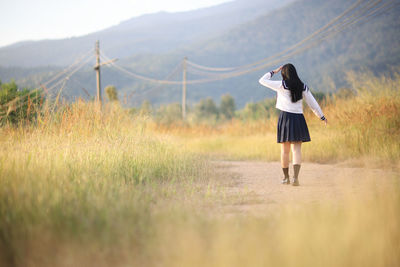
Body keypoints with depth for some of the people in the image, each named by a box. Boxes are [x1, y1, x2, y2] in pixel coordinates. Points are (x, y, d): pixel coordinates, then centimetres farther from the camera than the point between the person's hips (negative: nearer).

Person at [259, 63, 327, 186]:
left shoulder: (281, 85, -3)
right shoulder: (303, 87, 7)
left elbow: (262, 80, 5)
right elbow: (312, 103, 9)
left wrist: (274, 72, 17)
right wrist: (322, 117, 18)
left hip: (285, 117, -2)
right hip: (299, 118, 2)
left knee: (285, 150, 9)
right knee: (296, 149, -1)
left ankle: (286, 178, 19)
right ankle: (295, 177, -17)